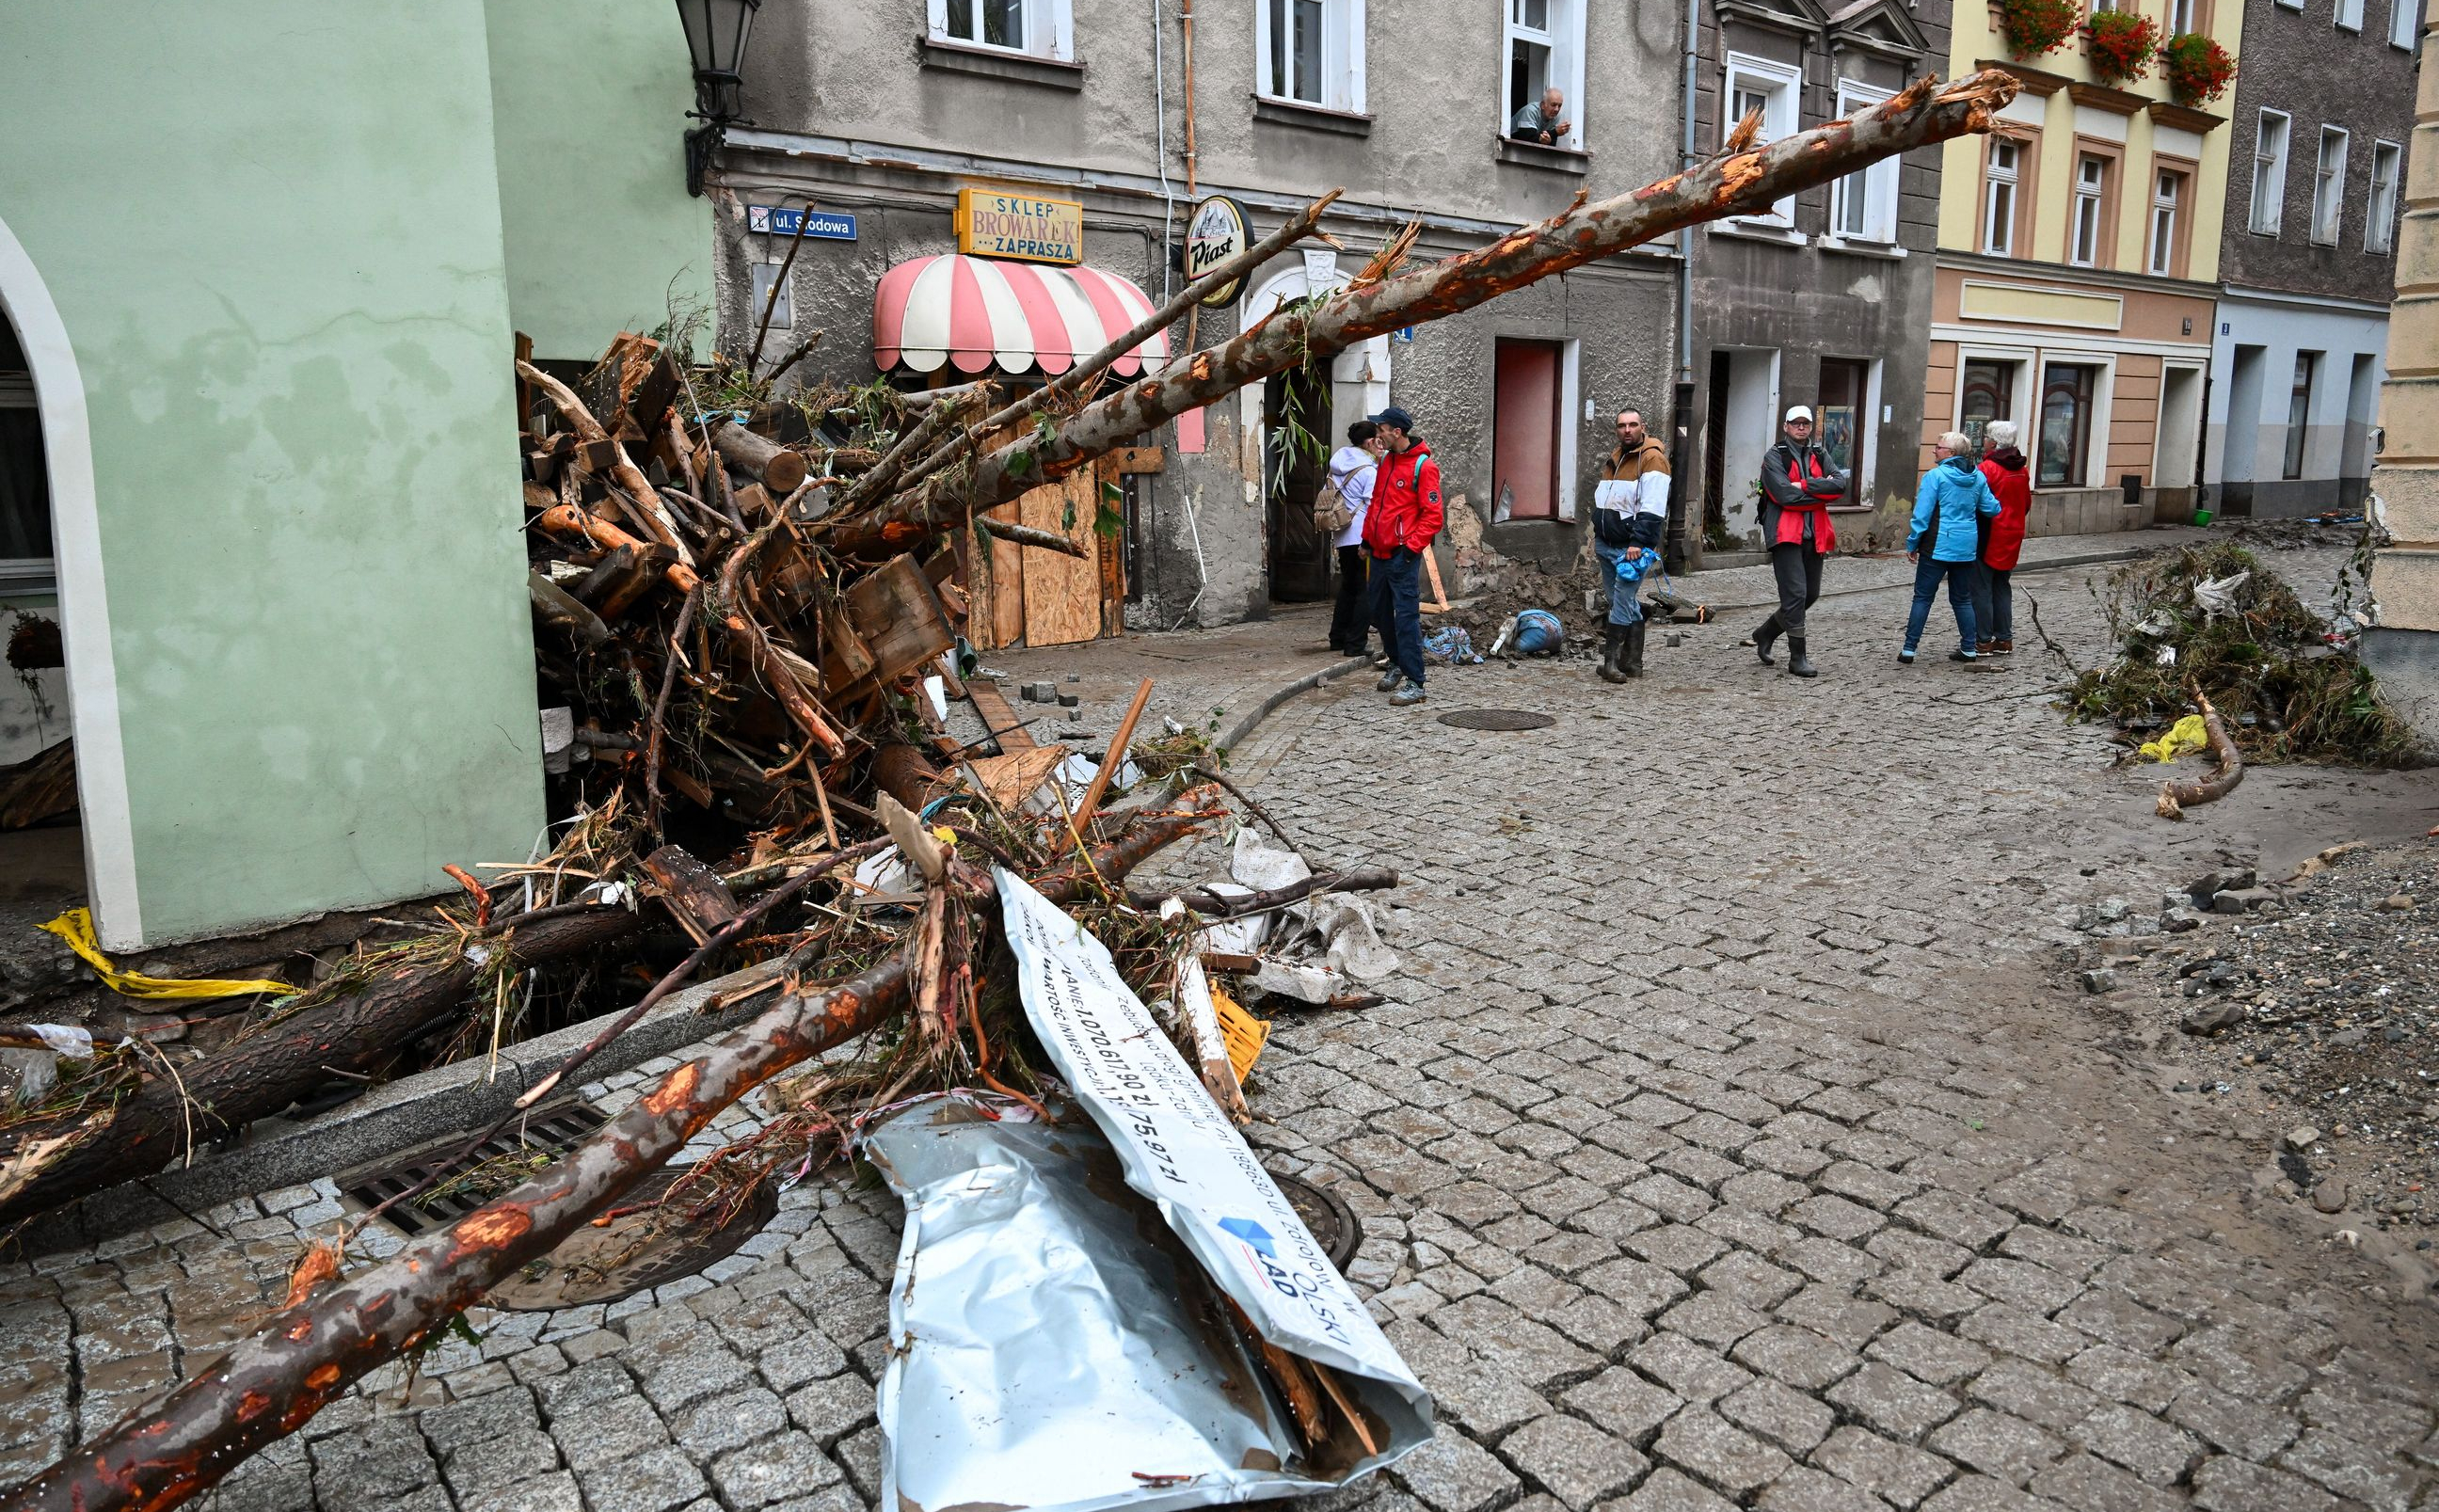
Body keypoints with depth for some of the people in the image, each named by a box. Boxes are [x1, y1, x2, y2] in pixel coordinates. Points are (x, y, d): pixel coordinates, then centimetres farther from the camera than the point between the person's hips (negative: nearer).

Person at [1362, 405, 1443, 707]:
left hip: (1403, 555, -8)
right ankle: (1397, 664, 36)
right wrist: (1367, 538, 18)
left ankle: (1414, 683, -7)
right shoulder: (1385, 461, 13)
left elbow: (1432, 515, -13)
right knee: (1380, 613, 16)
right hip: (1379, 552, 8)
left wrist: (1412, 547, -17)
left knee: (1406, 617, -9)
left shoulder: (1423, 466, -10)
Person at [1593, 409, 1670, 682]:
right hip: (1607, 545, 8)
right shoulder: (1615, 457, 17)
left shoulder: (1652, 459, -9)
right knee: (1627, 603, 11)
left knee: (1622, 603, -11)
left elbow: (1651, 509, -18)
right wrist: (1598, 535, 22)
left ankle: (1611, 661, -9)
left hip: (1632, 547, -8)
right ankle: (1632, 663, 16)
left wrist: (1638, 543, -24)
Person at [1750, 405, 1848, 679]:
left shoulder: (1819, 455, 13)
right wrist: (1823, 492, -8)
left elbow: (1840, 484, -5)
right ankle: (1797, 657, -2)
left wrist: (1804, 485, -15)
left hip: (1813, 536, 6)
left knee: (1810, 594, 12)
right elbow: (1786, 496, -16)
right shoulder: (1774, 457, -2)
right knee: (1796, 593, -10)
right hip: (1786, 534, -6)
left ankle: (1764, 634, 30)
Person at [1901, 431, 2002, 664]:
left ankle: (1909, 649, 0)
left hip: (1938, 546, -5)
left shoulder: (1935, 475, -10)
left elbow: (1922, 514, -11)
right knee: (1962, 599, 15)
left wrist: (1912, 544, -4)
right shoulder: (1978, 477, 5)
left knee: (1923, 597, 1)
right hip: (1966, 547, 5)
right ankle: (1968, 649, 16)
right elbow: (1991, 508, 9)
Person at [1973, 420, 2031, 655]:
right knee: (2002, 587, 15)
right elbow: (2027, 504, 14)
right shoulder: (2022, 468, 7)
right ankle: (2005, 640, 18)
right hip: (2013, 538, 8)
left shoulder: (1988, 468, -16)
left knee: (1981, 589, 0)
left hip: (1990, 537, -7)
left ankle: (1985, 640, 0)